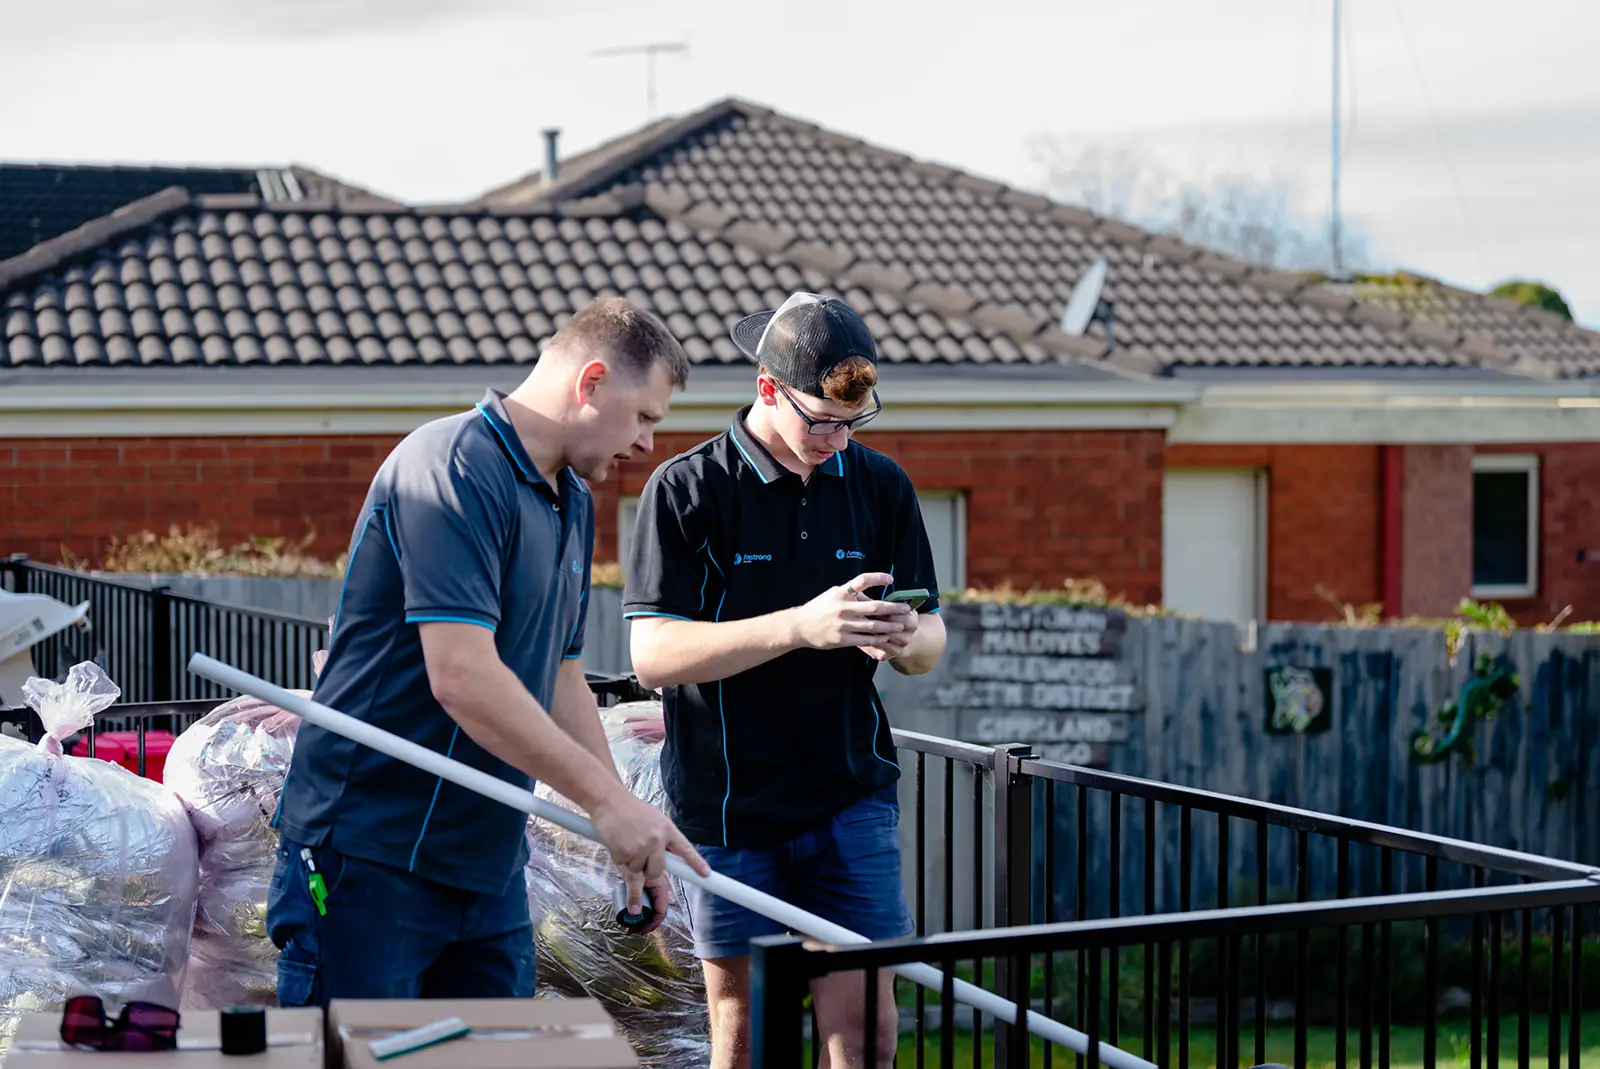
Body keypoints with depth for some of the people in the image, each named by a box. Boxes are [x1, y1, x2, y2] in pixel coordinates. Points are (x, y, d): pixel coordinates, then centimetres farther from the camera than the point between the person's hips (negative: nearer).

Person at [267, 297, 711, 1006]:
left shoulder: (573, 505, 15)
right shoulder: (453, 468, -17)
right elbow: (462, 677, -26)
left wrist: (631, 837, 11)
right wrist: (606, 799, -24)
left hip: (488, 863, 9)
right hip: (371, 850, -9)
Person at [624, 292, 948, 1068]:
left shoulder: (880, 486, 5)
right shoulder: (686, 491, -7)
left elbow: (931, 639, 11)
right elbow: (653, 655, -15)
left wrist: (906, 640, -15)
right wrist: (802, 626, -26)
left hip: (852, 794, 3)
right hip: (728, 805, -2)